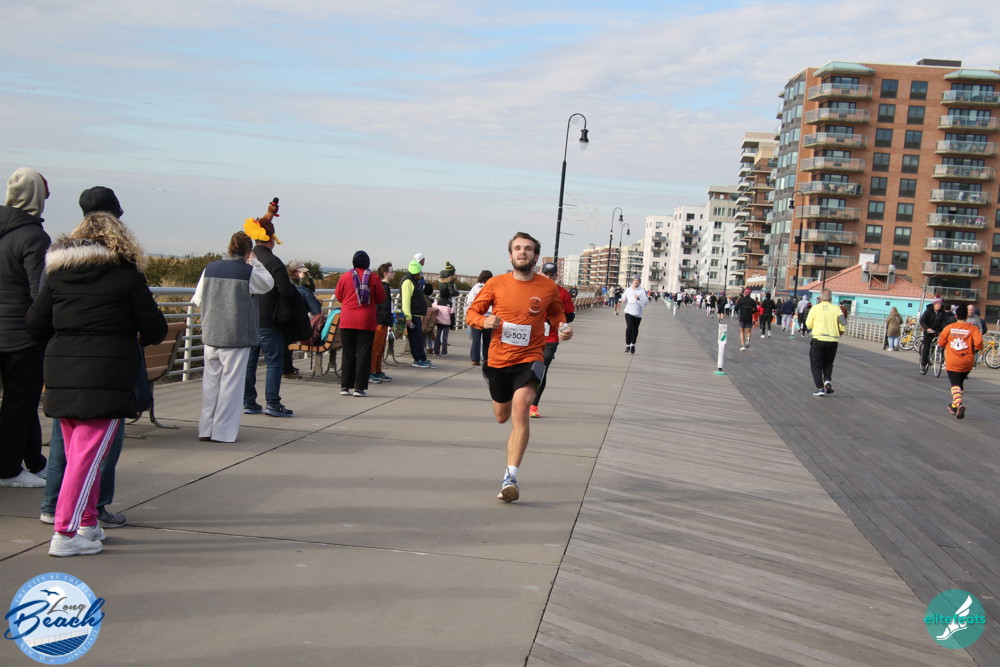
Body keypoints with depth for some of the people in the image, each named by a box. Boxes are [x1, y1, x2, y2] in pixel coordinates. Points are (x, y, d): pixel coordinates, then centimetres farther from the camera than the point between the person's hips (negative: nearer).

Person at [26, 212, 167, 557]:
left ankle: (88, 525, 23)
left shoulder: (57, 273, 9)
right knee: (88, 455, -4)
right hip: (106, 377, -5)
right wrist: (141, 340, 20)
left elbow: (35, 324, 7)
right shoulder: (127, 275, -2)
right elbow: (155, 328, -1)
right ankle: (65, 534, -7)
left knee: (78, 453, 16)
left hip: (61, 373, 5)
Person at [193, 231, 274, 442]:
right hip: (237, 336, -4)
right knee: (231, 382, 2)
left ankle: (206, 429, 16)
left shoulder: (210, 268, 3)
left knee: (211, 380, 12)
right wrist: (255, 262, 11)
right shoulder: (249, 272, -10)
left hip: (211, 335, 5)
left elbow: (198, 299, 10)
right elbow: (268, 284, 8)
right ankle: (222, 431, 3)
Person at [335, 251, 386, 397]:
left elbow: (338, 296, 9)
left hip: (347, 322, 2)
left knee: (348, 353, 9)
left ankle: (345, 386, 8)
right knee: (363, 354, 2)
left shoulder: (345, 277, -1)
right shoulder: (374, 278, -4)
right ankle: (359, 387, -2)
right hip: (366, 322, -2)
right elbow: (381, 298, 1)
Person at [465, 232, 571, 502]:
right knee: (501, 416, 19)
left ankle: (510, 477, -21)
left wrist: (562, 329, -5)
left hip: (529, 359, -2)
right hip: (498, 359, 2)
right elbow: (472, 312, 5)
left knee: (520, 412, -23)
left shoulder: (549, 288, -2)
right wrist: (484, 321, -18)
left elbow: (556, 314, 17)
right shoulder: (496, 284, -3)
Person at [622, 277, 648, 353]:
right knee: (629, 327, -16)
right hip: (629, 312, 1)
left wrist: (638, 299, -24)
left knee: (635, 329, 9)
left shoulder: (642, 291, -2)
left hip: (638, 313, -1)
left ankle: (633, 345, 28)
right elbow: (623, 299, 23)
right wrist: (623, 299, -1)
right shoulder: (628, 290, 9)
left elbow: (645, 303, -8)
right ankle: (628, 345, -11)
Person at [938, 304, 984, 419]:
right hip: (967, 362, 2)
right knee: (960, 383, 22)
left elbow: (941, 343, 6)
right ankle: (954, 406, 30)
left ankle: (959, 404, -27)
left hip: (952, 362, -1)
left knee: (955, 385, -1)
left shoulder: (948, 327, -2)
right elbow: (979, 343, -18)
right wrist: (975, 349, 3)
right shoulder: (973, 329, -5)